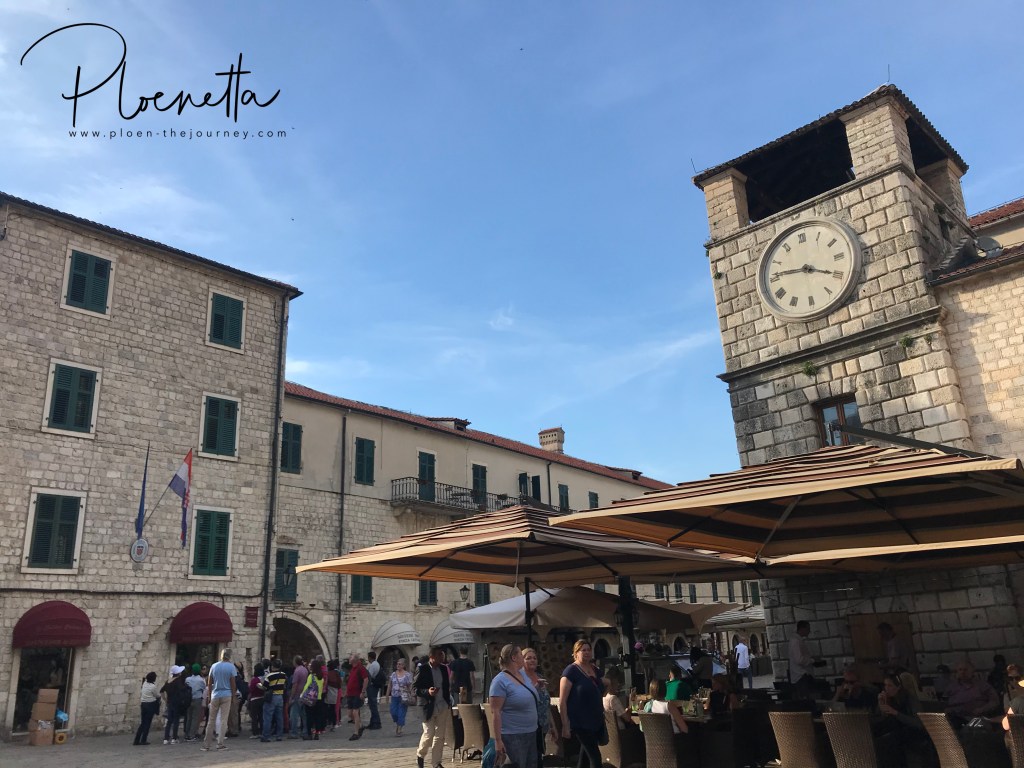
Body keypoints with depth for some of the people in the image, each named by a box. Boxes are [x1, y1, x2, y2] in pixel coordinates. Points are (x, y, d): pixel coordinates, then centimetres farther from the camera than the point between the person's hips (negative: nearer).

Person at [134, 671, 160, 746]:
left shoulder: (144, 684, 2)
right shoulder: (153, 686, -17)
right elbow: (158, 695, -2)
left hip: (143, 704, 6)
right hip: (150, 705, -6)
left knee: (143, 723, 13)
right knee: (147, 723, 3)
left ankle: (137, 740, 13)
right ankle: (143, 740, 5)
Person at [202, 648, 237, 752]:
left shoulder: (214, 666, 4)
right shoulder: (231, 667, -5)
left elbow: (209, 683, 6)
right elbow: (233, 684, -5)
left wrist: (209, 696, 13)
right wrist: (233, 696, 3)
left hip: (215, 696, 3)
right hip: (226, 696, -3)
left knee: (211, 720, 9)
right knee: (224, 720, 2)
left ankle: (206, 745, 12)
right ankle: (220, 743, -1)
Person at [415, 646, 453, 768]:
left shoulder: (443, 669, 10)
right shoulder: (423, 669, -8)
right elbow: (415, 688, -9)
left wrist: (449, 702, 6)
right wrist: (427, 692, -26)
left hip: (443, 707, 5)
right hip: (429, 707, -5)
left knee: (440, 736, 6)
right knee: (429, 734, -6)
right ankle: (420, 755, 22)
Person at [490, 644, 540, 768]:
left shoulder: (523, 674, 8)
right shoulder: (500, 681, -17)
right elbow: (495, 712, -20)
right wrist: (498, 740, -23)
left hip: (531, 733, 8)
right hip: (513, 736, -8)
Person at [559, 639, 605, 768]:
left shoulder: (595, 670, 9)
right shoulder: (571, 671, -12)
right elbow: (562, 701, -14)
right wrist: (565, 726, -18)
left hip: (596, 721, 7)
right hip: (580, 722, -7)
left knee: (586, 757, 14)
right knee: (595, 757, -10)